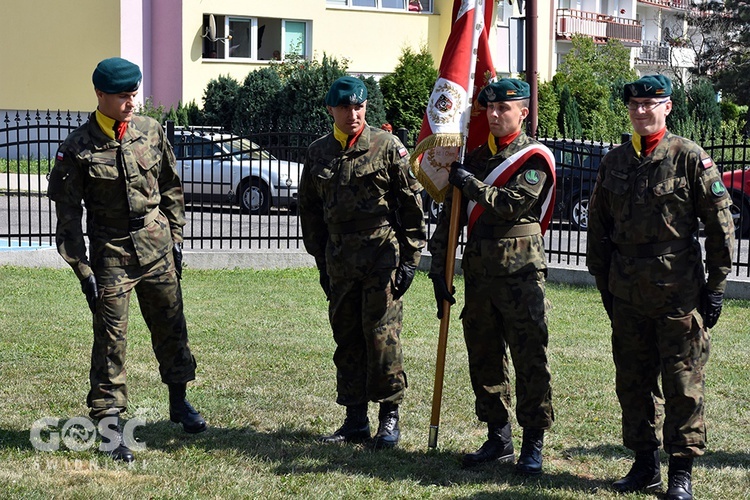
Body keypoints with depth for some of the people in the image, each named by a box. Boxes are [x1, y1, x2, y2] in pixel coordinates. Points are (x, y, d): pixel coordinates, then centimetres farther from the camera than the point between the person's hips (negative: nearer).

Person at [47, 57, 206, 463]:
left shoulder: (151, 132, 2)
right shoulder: (77, 148, -9)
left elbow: (171, 188, 13)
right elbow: (68, 213, -6)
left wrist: (175, 238, 10)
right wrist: (82, 269, -9)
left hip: (156, 245, 4)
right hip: (111, 250, -4)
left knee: (170, 325, 14)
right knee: (110, 337, -2)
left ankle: (178, 401, 34)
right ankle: (111, 427, 5)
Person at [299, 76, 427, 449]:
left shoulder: (388, 147, -3)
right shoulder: (318, 153, 9)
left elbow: (412, 204, -3)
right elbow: (310, 210, 17)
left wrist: (410, 258, -6)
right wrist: (321, 260, 14)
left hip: (382, 253, -4)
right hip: (340, 259, 5)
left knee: (382, 335, -6)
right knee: (347, 338, 7)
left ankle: (390, 417, 6)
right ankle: (355, 421, 15)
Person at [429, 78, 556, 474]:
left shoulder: (534, 158, -4)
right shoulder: (475, 156, 13)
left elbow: (512, 205, -18)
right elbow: (451, 215, 12)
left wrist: (470, 184, -11)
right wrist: (438, 270, 7)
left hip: (521, 269, -6)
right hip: (479, 270, 6)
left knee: (529, 357, -4)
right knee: (484, 358, 10)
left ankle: (533, 445, 1)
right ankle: (498, 440, 20)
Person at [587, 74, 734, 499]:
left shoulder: (690, 157, -5)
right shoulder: (614, 162, 9)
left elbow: (720, 223, -4)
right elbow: (599, 225, 17)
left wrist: (716, 286, -5)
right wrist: (604, 281, 14)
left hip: (679, 293, -5)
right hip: (627, 293, 5)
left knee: (683, 384, -1)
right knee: (633, 383, 10)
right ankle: (645, 465, 21)